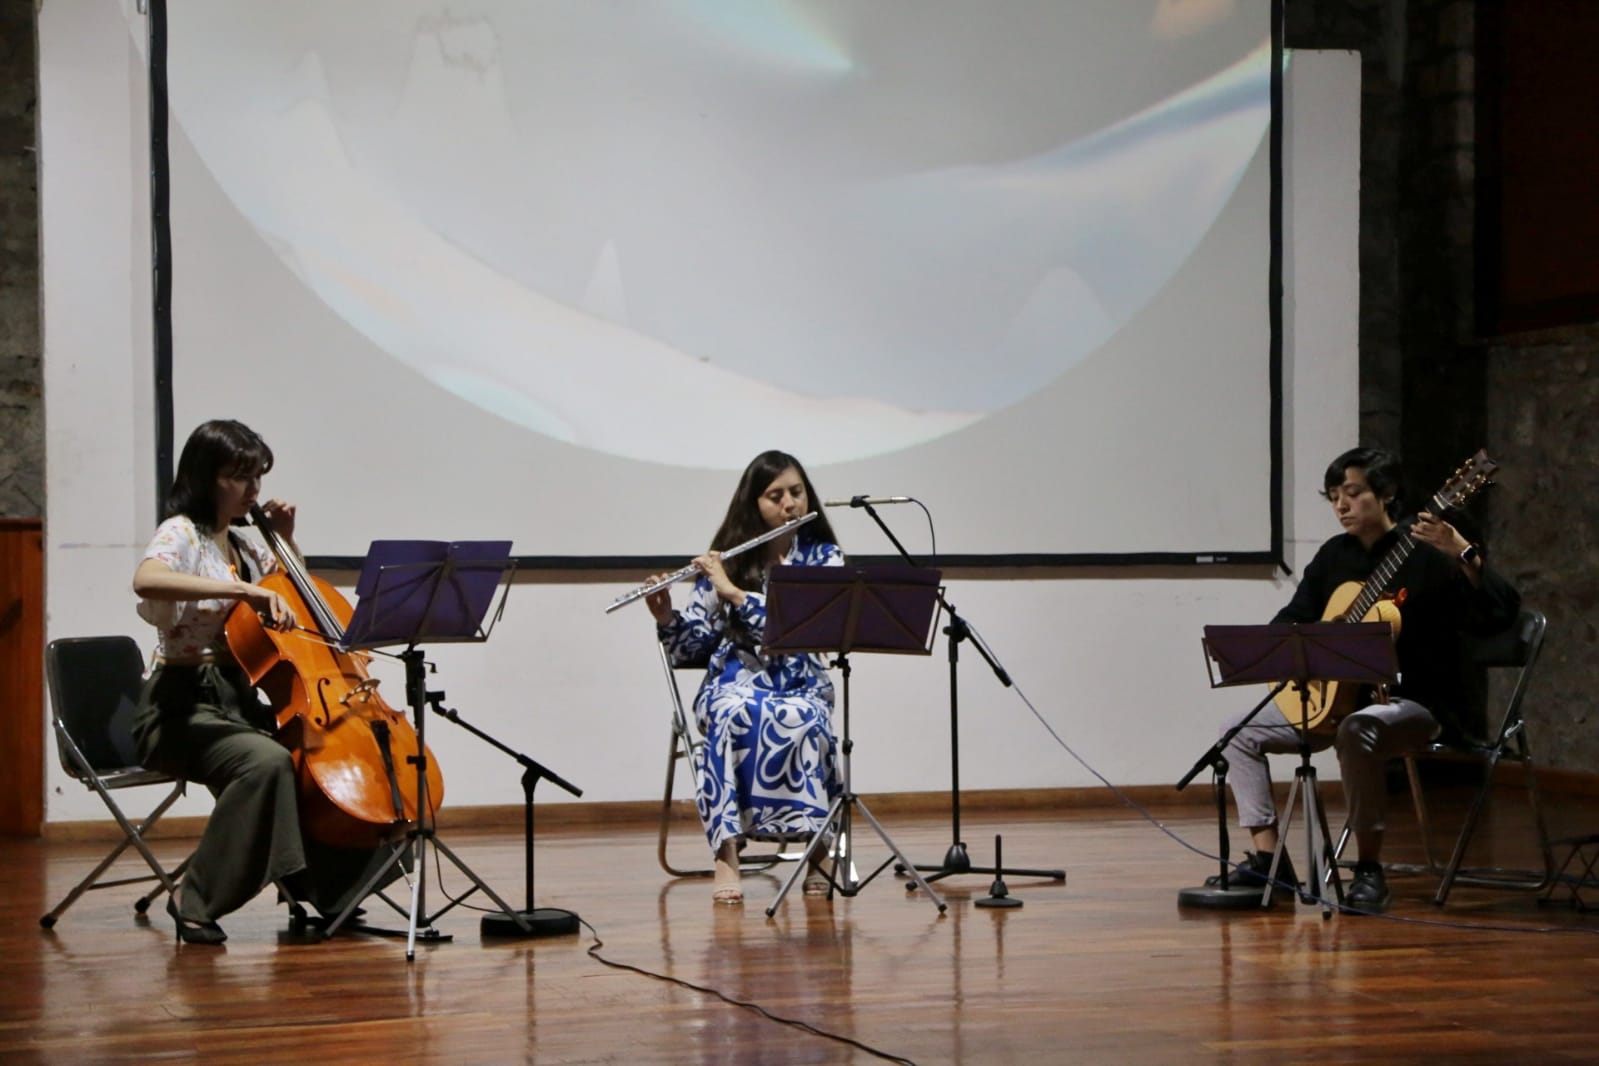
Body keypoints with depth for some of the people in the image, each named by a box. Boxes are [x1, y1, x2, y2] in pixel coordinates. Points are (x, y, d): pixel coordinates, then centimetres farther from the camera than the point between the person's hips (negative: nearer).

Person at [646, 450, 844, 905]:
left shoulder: (823, 558, 1)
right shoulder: (725, 561, 5)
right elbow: (690, 649, 6)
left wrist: (733, 593, -21)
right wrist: (666, 617, -15)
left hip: (800, 685, -1)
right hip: (734, 682, 1)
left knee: (798, 720, -38)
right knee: (737, 715, -37)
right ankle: (726, 856, -38)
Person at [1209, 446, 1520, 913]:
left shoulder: (1428, 550, -11)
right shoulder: (1334, 556, 9)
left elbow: (1498, 616, -22)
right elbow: (1293, 619, 16)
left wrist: (1464, 554, -37)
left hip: (1414, 702, -8)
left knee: (1357, 731, -40)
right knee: (1238, 731, 1)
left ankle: (1369, 869, -27)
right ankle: (1268, 860, -1)